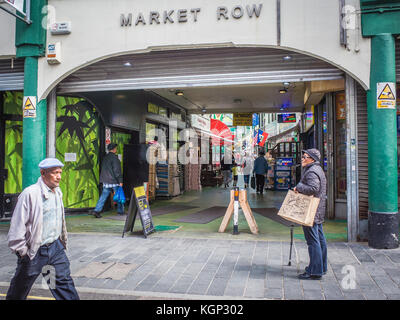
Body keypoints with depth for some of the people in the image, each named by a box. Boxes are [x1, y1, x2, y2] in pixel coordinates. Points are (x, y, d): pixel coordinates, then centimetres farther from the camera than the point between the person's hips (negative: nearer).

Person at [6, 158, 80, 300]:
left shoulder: (57, 192, 6)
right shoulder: (30, 193, -18)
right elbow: (17, 225, -15)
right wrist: (22, 251, -11)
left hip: (55, 247, 6)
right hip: (34, 251, -5)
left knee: (65, 283, 7)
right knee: (19, 291, 15)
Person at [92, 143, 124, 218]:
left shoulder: (105, 157, 13)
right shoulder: (114, 157, -13)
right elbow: (117, 170, -16)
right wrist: (120, 181, -14)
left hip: (105, 181, 7)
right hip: (114, 181, -7)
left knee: (103, 196, 6)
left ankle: (96, 210, -3)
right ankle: (121, 211, 16)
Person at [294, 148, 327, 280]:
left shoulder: (311, 172, -16)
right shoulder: (318, 169, 18)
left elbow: (313, 188, -29)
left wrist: (298, 187, -16)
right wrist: (300, 188, 15)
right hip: (318, 212, 11)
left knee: (313, 241, -8)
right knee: (320, 239, 16)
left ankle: (315, 271, -4)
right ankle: (321, 267, 27)